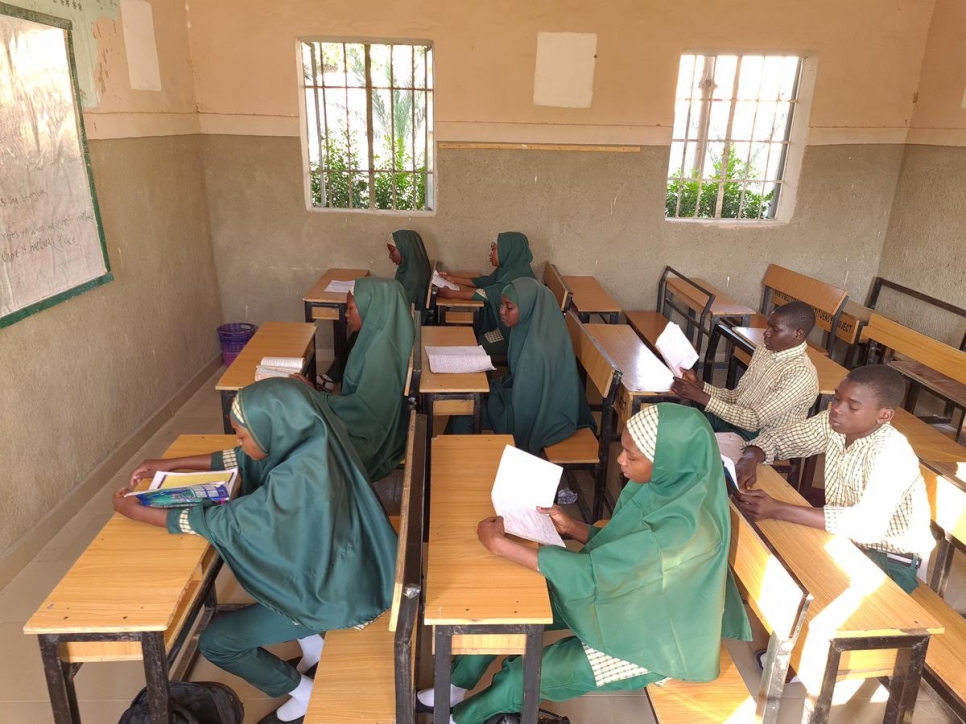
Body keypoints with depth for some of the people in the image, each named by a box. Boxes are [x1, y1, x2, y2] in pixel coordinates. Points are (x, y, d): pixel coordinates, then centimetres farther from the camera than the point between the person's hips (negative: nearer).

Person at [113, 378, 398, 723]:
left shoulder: (298, 479, -35)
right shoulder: (310, 440, -10)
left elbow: (224, 521, -23)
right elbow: (244, 459, 7)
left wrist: (136, 510, -11)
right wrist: (172, 464, 6)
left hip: (333, 591, -8)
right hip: (345, 566, 8)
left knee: (214, 642, 3)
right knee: (250, 555, 26)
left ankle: (303, 693, 21)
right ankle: (313, 646, 30)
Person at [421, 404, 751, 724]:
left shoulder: (685, 525, -35)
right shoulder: (665, 486, -11)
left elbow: (594, 573, -34)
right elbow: (616, 545, 5)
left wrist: (500, 544, -30)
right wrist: (569, 526, -11)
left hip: (655, 638, -7)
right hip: (627, 595, 8)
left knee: (524, 677, -12)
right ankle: (457, 686, 15)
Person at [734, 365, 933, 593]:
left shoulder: (891, 452, -28)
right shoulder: (832, 424, -9)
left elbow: (869, 523, -40)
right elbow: (777, 438, 1)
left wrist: (777, 510, -44)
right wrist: (750, 458, -23)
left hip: (890, 561, -6)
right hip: (847, 538, 6)